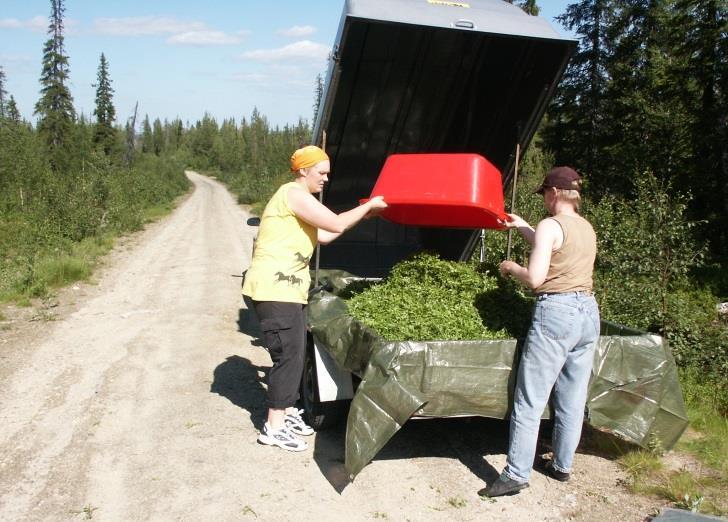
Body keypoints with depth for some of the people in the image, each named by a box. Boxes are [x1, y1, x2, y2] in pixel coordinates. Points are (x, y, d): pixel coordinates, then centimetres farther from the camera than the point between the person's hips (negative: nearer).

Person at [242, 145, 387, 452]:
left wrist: (363, 215, 20)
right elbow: (337, 224, -19)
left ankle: (287, 412, 27)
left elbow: (324, 236, 24)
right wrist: (369, 205, -4)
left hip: (287, 289, 10)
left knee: (294, 354, 14)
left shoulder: (298, 198, 20)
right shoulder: (294, 194, -13)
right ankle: (274, 428, 2)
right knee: (289, 355, -7)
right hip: (275, 289, -10)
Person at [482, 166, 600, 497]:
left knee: (529, 401, -3)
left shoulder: (550, 225, -9)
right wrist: (523, 228, 40)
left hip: (556, 311, -8)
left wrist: (511, 267, 3)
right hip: (588, 311, 8)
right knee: (572, 401, 15)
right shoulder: (588, 229, 16)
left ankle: (516, 475, 1)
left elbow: (535, 278, -17)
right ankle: (562, 465, 27)